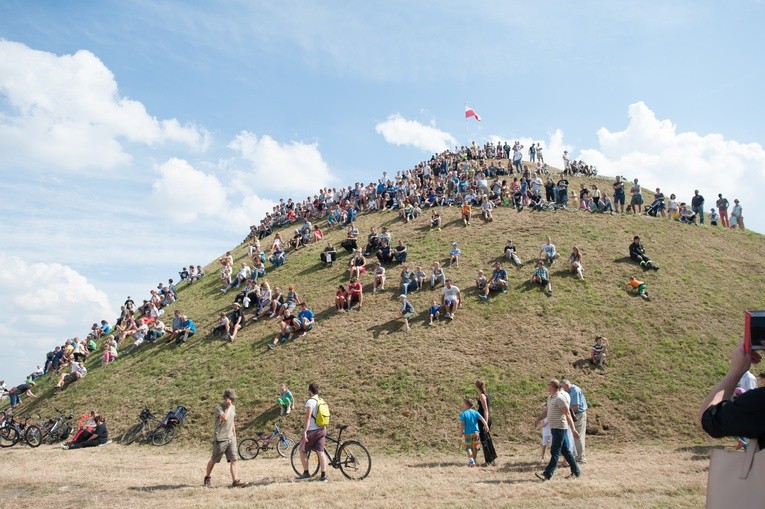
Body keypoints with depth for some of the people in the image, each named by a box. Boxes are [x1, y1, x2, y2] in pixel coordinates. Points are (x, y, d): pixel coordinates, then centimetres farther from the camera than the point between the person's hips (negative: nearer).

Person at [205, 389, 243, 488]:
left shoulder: (233, 408, 10)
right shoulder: (219, 408, -13)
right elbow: (224, 418, -32)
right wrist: (229, 406, -21)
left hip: (230, 438, 6)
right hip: (220, 439, -6)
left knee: (233, 459, -7)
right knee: (214, 460, 9)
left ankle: (235, 481, -12)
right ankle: (207, 478, 31)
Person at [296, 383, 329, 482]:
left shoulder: (310, 401, -13)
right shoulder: (322, 401, 11)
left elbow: (308, 417, -20)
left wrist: (304, 431, -20)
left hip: (312, 430, -7)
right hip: (322, 429, 7)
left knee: (302, 450, 7)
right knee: (321, 452, 6)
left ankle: (306, 473, 7)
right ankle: (323, 475, 2)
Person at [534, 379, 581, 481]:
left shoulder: (560, 398, -17)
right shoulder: (550, 397, 12)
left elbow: (567, 414, -19)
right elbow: (546, 410, 20)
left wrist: (573, 429, -21)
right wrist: (538, 419, 6)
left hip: (560, 428, -10)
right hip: (554, 427, 10)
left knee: (555, 452, -8)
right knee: (565, 451, 15)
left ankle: (547, 474, -10)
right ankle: (576, 472, 25)